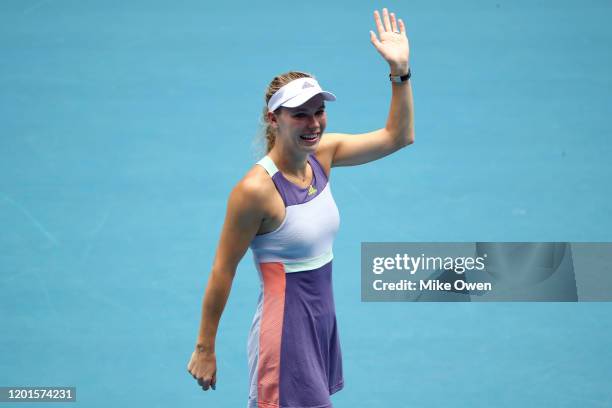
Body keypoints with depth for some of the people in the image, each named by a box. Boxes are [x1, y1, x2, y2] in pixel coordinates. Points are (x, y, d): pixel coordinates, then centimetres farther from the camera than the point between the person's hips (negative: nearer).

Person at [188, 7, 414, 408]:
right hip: (286, 332, -7)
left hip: (323, 323, 7)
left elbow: (398, 135, 7)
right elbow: (222, 272, -14)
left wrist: (401, 71, -5)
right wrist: (205, 348, -9)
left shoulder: (323, 154, -1)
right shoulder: (256, 189, -21)